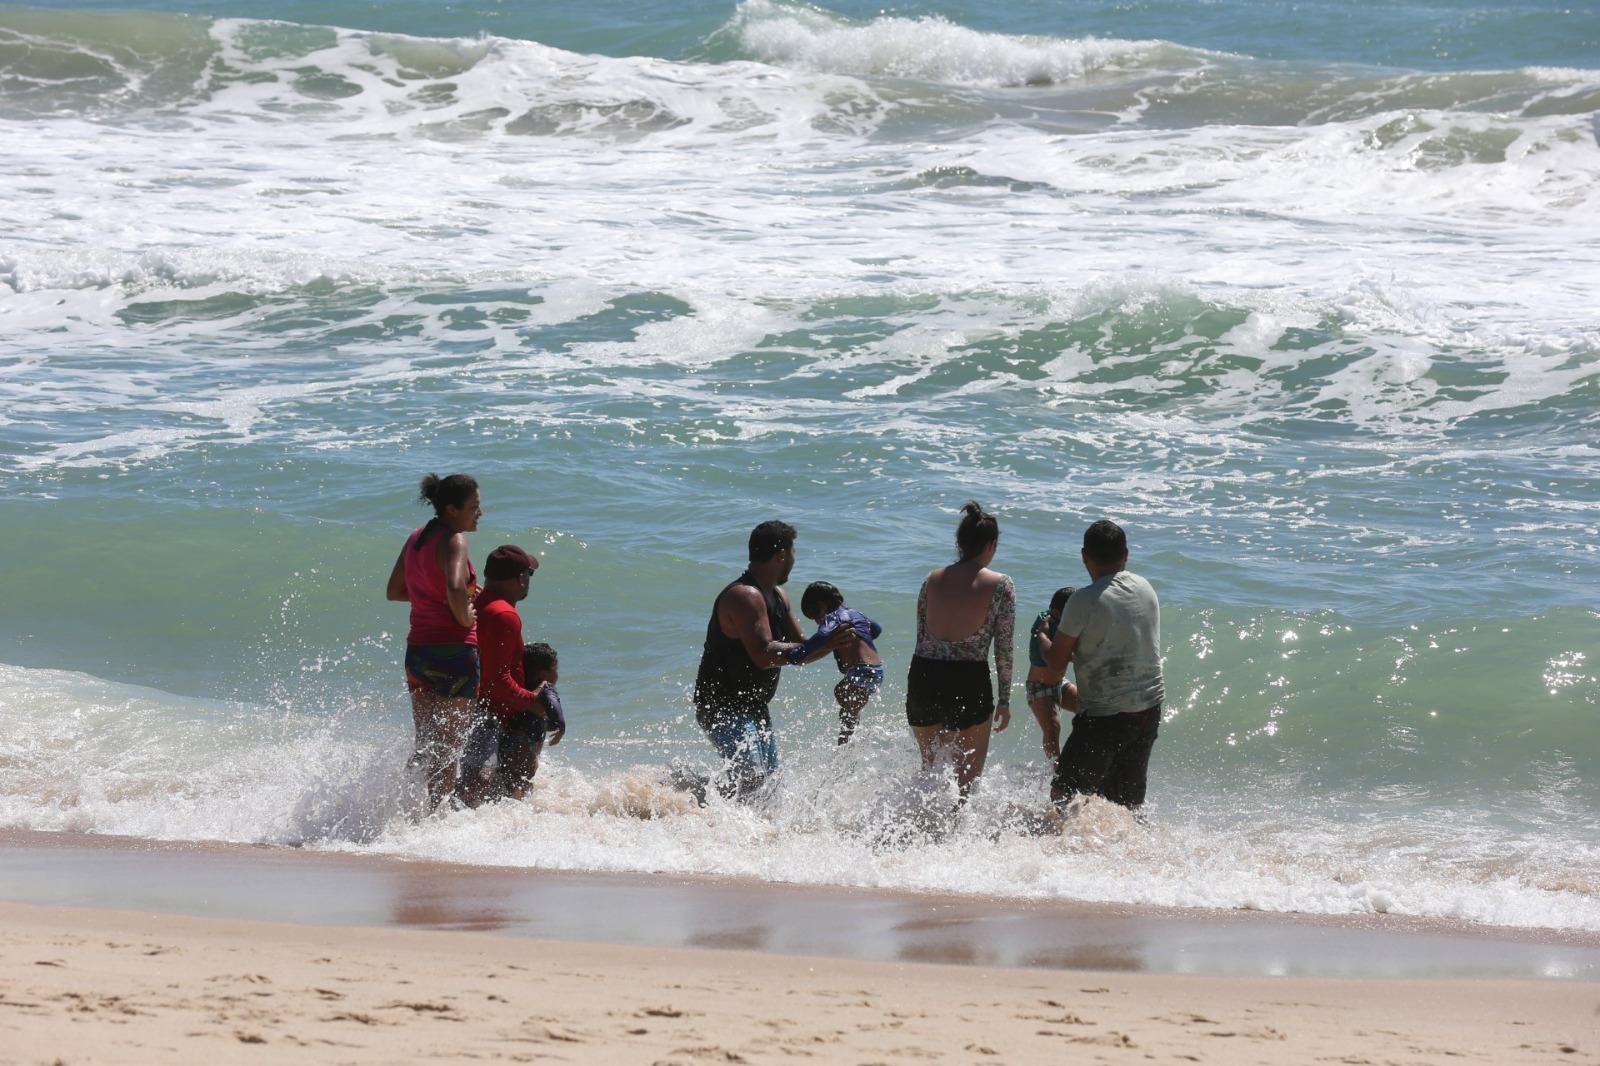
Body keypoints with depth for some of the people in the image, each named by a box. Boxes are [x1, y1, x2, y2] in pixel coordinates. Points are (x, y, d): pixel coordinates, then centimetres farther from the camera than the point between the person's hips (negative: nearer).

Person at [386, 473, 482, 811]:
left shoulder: (417, 538, 10)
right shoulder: (454, 542, -14)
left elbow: (394, 591, 19)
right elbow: (455, 587, -33)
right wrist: (464, 615, -12)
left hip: (417, 652, 7)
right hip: (454, 651, -7)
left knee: (426, 746, 16)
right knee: (448, 748, 0)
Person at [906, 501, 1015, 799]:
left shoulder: (933, 579, 8)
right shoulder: (1000, 586, -4)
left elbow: (921, 636, 12)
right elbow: (1003, 648, -5)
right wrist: (1004, 700, 4)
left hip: (922, 676, 4)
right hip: (968, 683, -4)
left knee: (928, 767, 22)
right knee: (968, 774, 12)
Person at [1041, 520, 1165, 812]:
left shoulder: (1085, 601, -16)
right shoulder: (1145, 589, 4)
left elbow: (1055, 667, -8)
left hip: (1104, 717, -6)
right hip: (1149, 710, 6)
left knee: (1065, 798, 1)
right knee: (1127, 802, 17)